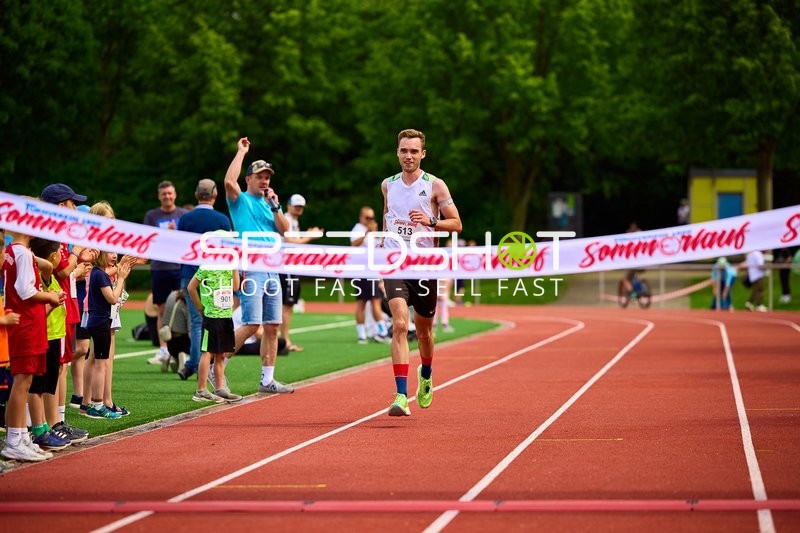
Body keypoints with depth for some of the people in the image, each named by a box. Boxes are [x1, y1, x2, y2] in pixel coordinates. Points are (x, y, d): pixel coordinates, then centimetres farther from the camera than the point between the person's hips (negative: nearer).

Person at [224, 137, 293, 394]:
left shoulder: (270, 203, 20)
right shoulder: (240, 200, 3)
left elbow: (284, 230, 9)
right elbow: (229, 181, -18)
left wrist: (275, 206, -4)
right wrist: (241, 152, -9)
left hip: (272, 269, 6)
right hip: (250, 268, -6)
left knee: (272, 327, 4)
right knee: (251, 325, -14)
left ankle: (267, 379, 9)